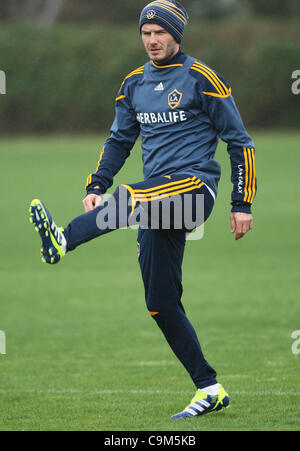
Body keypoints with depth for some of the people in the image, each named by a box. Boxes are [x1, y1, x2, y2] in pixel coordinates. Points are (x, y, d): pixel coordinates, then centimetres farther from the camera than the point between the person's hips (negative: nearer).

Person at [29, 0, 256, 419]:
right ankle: (209, 389, 8)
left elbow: (239, 142, 0)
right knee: (161, 304, 2)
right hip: (160, 200, 7)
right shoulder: (134, 84, 16)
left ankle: (62, 241, -60)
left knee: (129, 200, -35)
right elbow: (119, 141, 24)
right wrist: (96, 186, 8)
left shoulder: (201, 79, -2)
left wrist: (242, 204, -4)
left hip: (195, 185, -7)